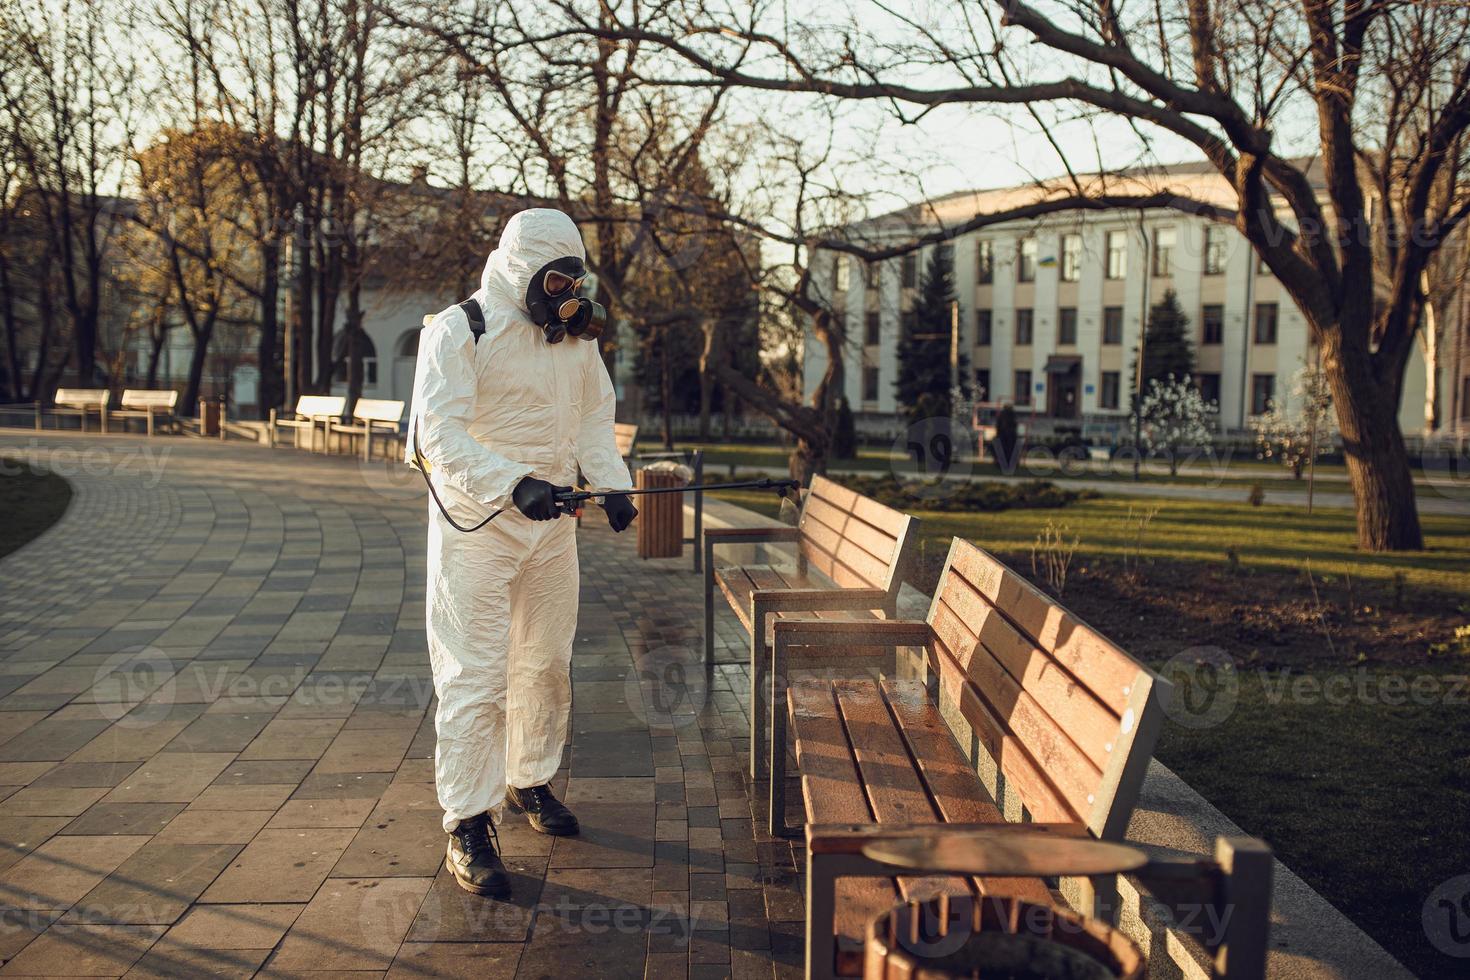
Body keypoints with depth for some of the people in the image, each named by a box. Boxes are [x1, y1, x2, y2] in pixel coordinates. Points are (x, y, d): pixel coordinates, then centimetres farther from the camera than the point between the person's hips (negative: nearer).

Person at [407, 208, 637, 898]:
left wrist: (611, 482, -5)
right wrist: (512, 484, -33)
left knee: (547, 663, 16)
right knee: (475, 675, -6)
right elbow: (440, 432, -20)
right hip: (475, 522, -6)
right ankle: (467, 825, 2)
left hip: (552, 522, 6)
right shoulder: (458, 331, -11)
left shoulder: (576, 334, 9)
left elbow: (594, 417, 13)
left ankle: (530, 780, 36)